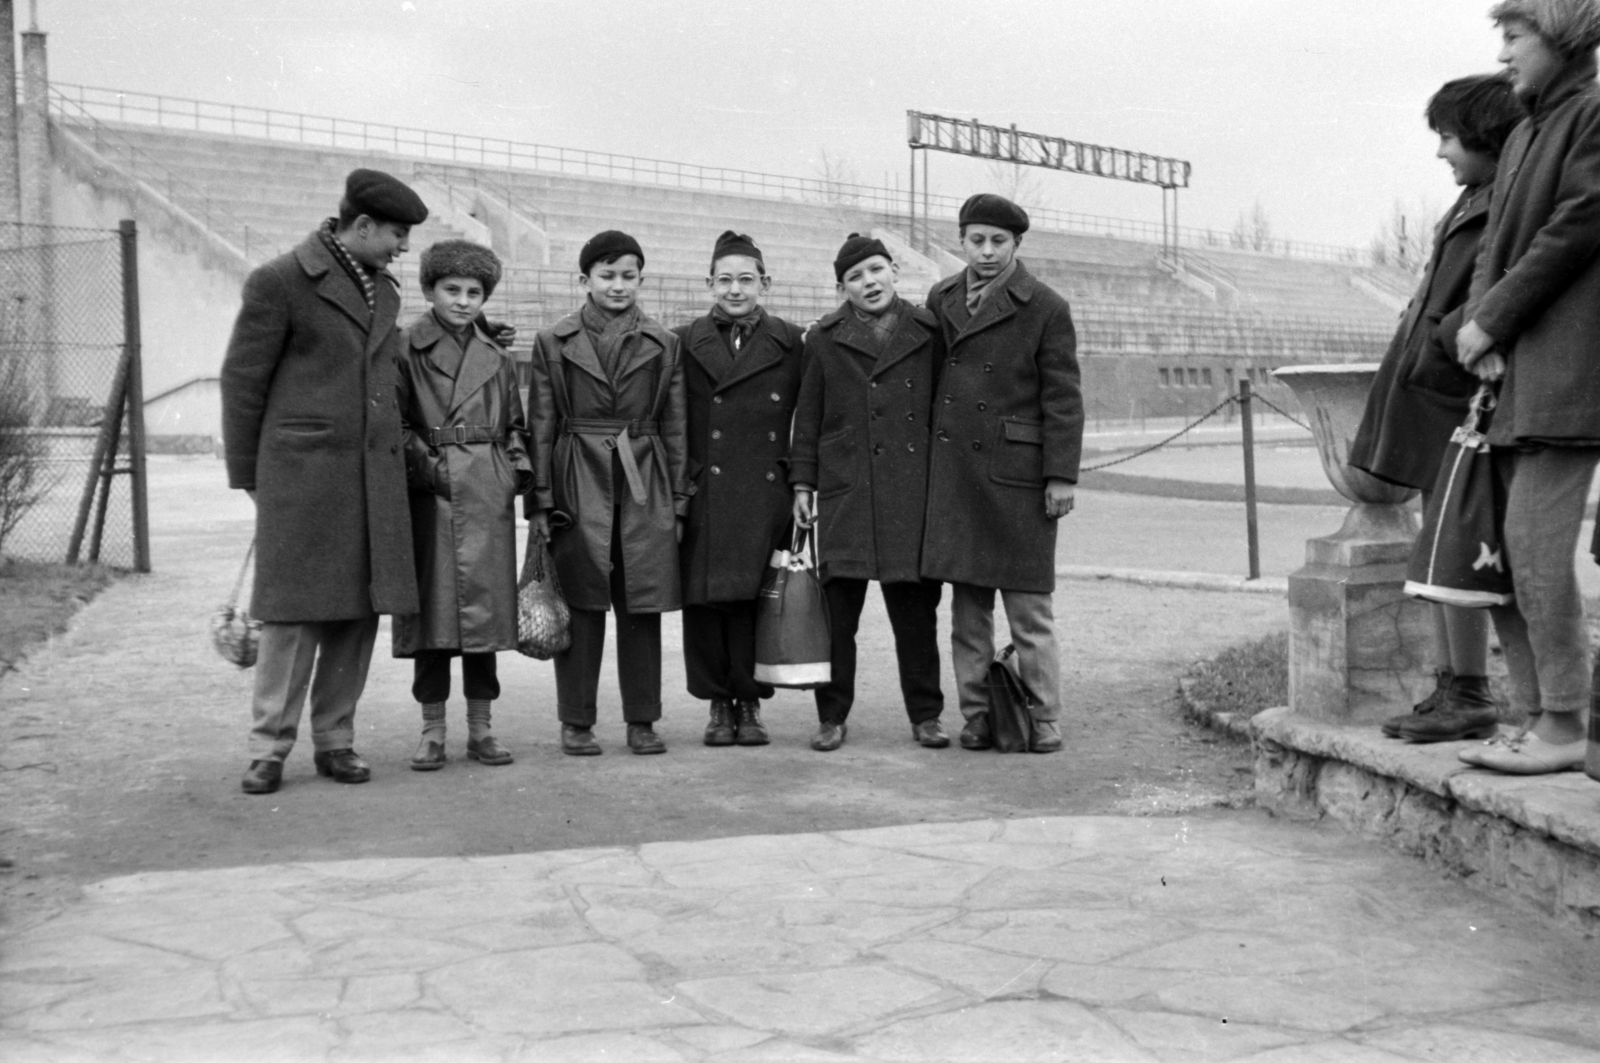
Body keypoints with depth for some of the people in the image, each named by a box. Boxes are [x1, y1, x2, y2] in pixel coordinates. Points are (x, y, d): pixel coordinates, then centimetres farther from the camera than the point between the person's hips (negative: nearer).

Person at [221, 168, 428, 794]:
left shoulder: (385, 291, 17)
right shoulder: (281, 282, -4)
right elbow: (242, 382, -1)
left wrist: (391, 457, 14)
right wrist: (248, 476, 1)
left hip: (374, 479, 6)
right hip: (302, 476, -6)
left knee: (360, 613, 5)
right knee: (294, 613, -4)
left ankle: (335, 741, 15)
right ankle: (269, 748, 6)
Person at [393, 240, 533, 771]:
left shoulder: (496, 356, 15)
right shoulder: (407, 348, 2)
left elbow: (514, 424, 19)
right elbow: (395, 423, -3)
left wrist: (521, 467, 4)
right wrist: (424, 464, -14)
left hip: (488, 494, 3)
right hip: (429, 490, -3)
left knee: (484, 602, 4)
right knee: (431, 603, -1)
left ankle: (480, 728, 12)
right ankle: (432, 729, 9)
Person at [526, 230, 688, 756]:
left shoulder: (663, 344, 10)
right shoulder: (554, 342, 6)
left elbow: (675, 429, 9)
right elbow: (540, 427, 4)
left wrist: (678, 501, 4)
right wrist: (540, 502, -2)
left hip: (645, 489, 1)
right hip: (578, 486, -1)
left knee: (643, 608, 3)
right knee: (581, 606, 0)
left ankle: (642, 720, 14)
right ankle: (576, 722, 10)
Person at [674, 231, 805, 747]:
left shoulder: (790, 344, 8)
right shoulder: (685, 344, 7)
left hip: (766, 493, 0)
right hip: (704, 496, 0)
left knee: (758, 599, -1)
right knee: (705, 601, 0)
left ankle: (750, 703, 13)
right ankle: (718, 703, 14)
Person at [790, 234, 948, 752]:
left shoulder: (928, 333, 8)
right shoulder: (824, 340, 8)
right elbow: (808, 418, 10)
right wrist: (802, 483, 5)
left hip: (914, 494, 0)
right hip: (846, 494, 0)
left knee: (916, 606, 5)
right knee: (838, 605, -1)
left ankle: (925, 714, 15)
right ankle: (832, 716, 9)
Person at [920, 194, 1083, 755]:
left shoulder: (1046, 308, -4)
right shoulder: (941, 299, 10)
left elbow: (1063, 398, -5)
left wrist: (1061, 476, -10)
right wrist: (924, 457, 12)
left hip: (1016, 471, -4)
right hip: (953, 471, 5)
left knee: (1029, 602, -1)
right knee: (967, 600, 8)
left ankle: (1043, 720, 8)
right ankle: (977, 715, 15)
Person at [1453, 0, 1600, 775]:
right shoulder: (1523, 136, 22)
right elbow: (1495, 244, 15)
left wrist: (1492, 320, -8)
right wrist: (1481, 319, -3)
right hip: (1510, 371, 9)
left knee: (1535, 544, -13)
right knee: (1499, 550, 5)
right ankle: (1537, 718, 10)